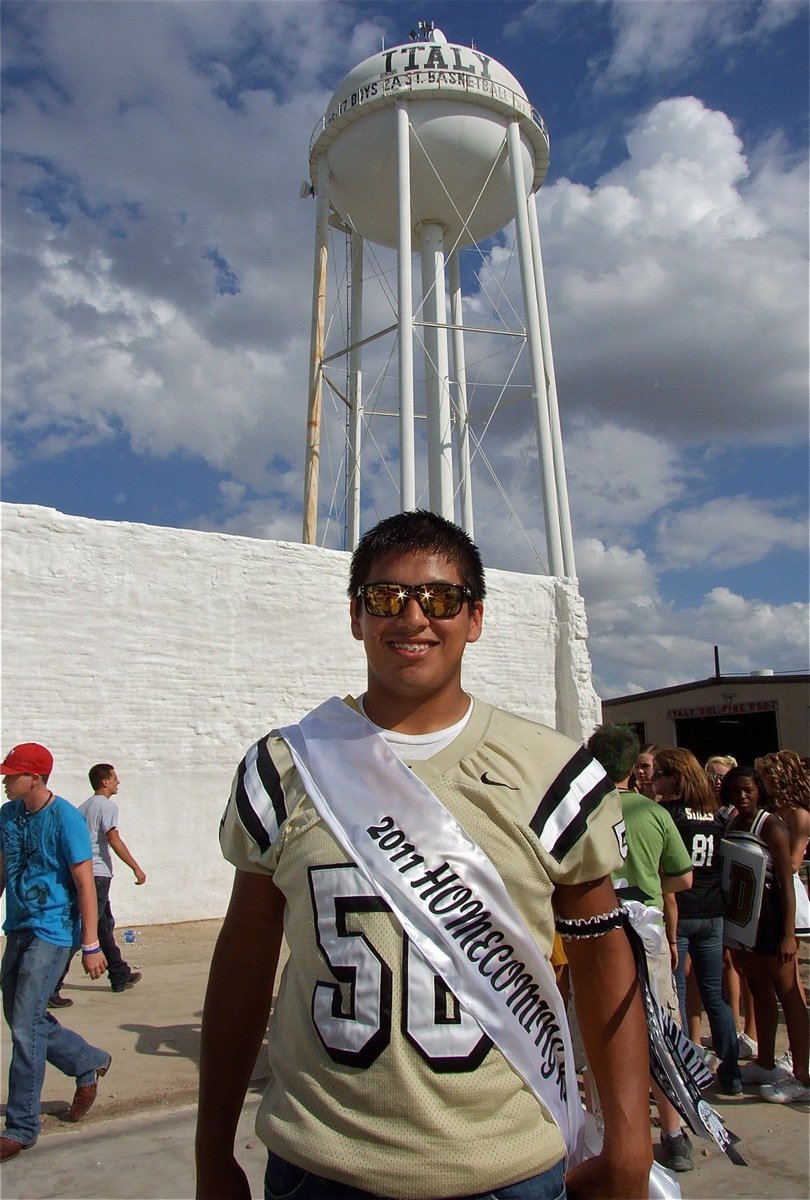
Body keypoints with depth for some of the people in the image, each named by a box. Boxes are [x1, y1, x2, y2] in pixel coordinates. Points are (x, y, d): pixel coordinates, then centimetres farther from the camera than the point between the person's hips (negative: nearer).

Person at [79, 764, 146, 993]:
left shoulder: (83, 807, 17)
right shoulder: (107, 805, -8)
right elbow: (113, 839, -16)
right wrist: (136, 868, -13)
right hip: (98, 873, -9)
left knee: (105, 925, 14)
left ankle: (120, 976, 21)